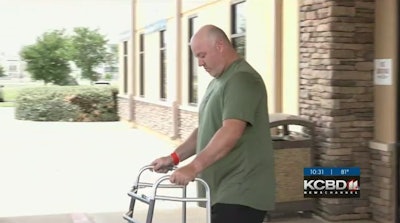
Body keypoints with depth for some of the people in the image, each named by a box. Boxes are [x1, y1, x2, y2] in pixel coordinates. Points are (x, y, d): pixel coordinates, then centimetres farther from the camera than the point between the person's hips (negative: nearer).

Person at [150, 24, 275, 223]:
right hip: (225, 191, 10)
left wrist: (194, 167, -32)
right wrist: (174, 157, 13)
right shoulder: (217, 82, 19)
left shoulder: (243, 79, -14)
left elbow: (231, 132, -26)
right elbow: (205, 130, 23)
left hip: (240, 193, -10)